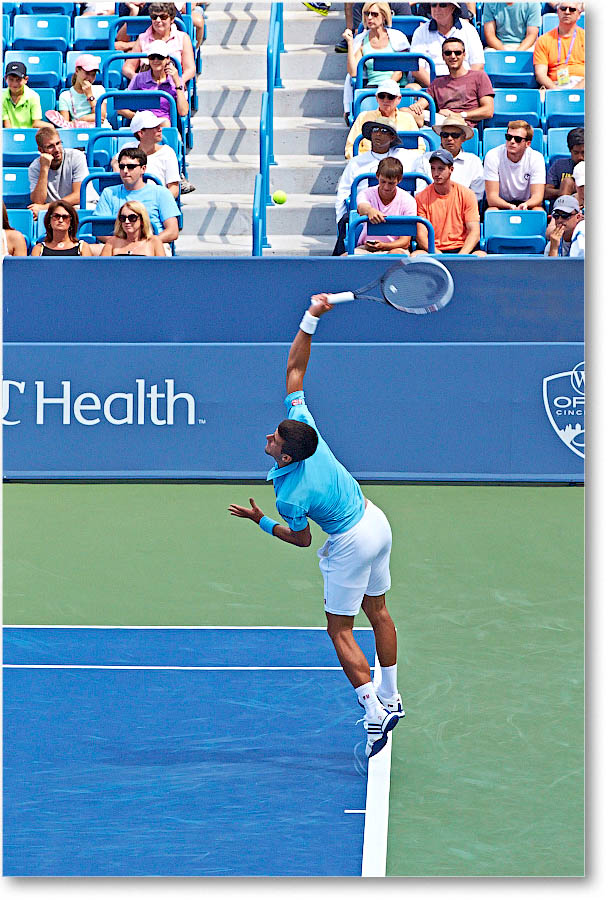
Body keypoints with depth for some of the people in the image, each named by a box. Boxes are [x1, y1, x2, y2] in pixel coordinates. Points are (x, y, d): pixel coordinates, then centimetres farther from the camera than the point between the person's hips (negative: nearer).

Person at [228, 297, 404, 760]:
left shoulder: (291, 495, -30)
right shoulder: (302, 423, -17)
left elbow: (302, 539, -11)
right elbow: (295, 368, -13)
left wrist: (259, 520, -2)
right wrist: (310, 319, -22)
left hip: (351, 544, -8)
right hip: (377, 521, 8)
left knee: (340, 630, 4)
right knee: (378, 611, 20)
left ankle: (375, 714, -3)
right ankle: (391, 699, 31)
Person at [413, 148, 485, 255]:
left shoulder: (467, 194, 3)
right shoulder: (421, 198, 3)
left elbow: (474, 232, -2)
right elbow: (421, 235, -4)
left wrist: (462, 255, -21)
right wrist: (437, 254, -23)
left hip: (461, 249, 0)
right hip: (432, 250, 0)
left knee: (481, 256, -32)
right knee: (415, 256, -33)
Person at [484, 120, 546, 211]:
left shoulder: (536, 158, -11)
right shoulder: (493, 156, -15)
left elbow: (537, 196, -17)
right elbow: (491, 197, -19)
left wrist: (525, 205, -41)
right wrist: (511, 207, -40)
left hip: (526, 203, 1)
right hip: (500, 203, -1)